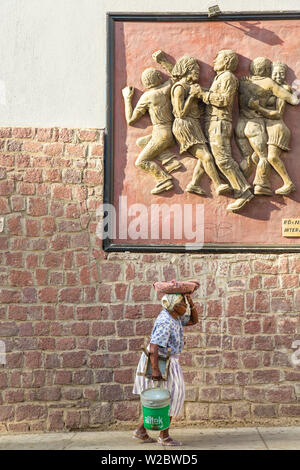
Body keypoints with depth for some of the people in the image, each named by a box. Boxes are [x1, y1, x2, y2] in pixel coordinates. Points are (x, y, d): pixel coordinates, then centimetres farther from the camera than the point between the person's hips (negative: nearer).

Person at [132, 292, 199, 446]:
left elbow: (194, 320, 14)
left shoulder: (175, 317, 6)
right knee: (170, 399, 1)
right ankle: (164, 436, 12)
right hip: (160, 364, -10)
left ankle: (141, 430, 22)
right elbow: (153, 346, -30)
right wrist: (155, 369, -32)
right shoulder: (165, 323, -24)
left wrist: (192, 303, -1)